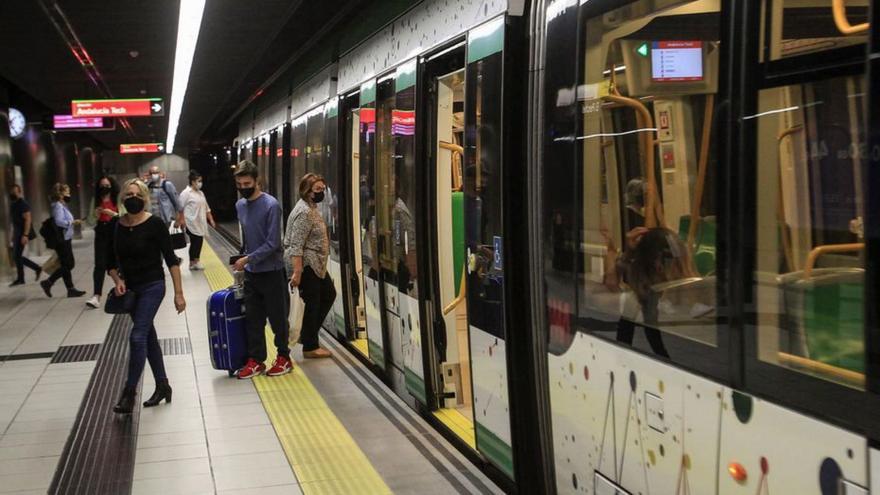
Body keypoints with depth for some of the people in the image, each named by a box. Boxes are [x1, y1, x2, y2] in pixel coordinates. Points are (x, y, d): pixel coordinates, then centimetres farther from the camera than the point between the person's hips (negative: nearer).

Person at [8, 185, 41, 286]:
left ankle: (20, 278, 5)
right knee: (17, 256, 9)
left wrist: (25, 235, -25)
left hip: (22, 233, -9)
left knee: (17, 255, -5)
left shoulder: (23, 204, -13)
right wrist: (13, 235, 17)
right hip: (17, 232, 9)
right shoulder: (13, 204, 14)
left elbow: (28, 219, -19)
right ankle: (37, 268, 17)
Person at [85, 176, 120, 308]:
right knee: (100, 264, -8)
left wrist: (113, 214, -20)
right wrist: (96, 214, -10)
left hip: (116, 234, -2)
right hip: (101, 234, 2)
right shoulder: (96, 200, 7)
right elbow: (91, 220, 11)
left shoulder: (118, 199, -3)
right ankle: (96, 296, -13)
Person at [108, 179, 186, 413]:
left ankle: (129, 393, -4)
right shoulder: (116, 226, 1)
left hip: (152, 287, -6)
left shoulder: (155, 224, -13)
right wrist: (118, 280, -9)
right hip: (130, 289, 6)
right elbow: (111, 262, 10)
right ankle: (162, 386, 26)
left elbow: (171, 259, -12)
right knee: (149, 337, 14)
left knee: (137, 336, -13)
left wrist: (179, 293, -14)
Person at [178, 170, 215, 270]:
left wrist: (211, 220, 16)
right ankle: (192, 263, 5)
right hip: (192, 223, -7)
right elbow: (180, 208, -12)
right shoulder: (186, 193, -10)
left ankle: (196, 261, 19)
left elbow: (206, 208, 19)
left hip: (200, 223, 8)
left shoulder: (200, 193, 14)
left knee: (199, 242, 9)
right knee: (195, 242, -5)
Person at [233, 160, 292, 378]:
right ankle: (255, 360, 16)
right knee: (253, 319, 8)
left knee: (277, 317, 5)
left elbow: (273, 243, -17)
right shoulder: (240, 205, 7)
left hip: (271, 271, -6)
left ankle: (284, 357, 18)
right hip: (250, 272, 6)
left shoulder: (271, 205, -15)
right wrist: (242, 258, 15)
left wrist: (249, 258, -19)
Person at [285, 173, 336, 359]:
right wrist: (297, 272, -27)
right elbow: (296, 246, -24)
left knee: (329, 294, 18)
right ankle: (310, 347, 10)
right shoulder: (304, 212, -18)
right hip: (306, 265, -10)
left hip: (316, 265, 11)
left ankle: (309, 334, 25)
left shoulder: (311, 208, 13)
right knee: (311, 303, -1)